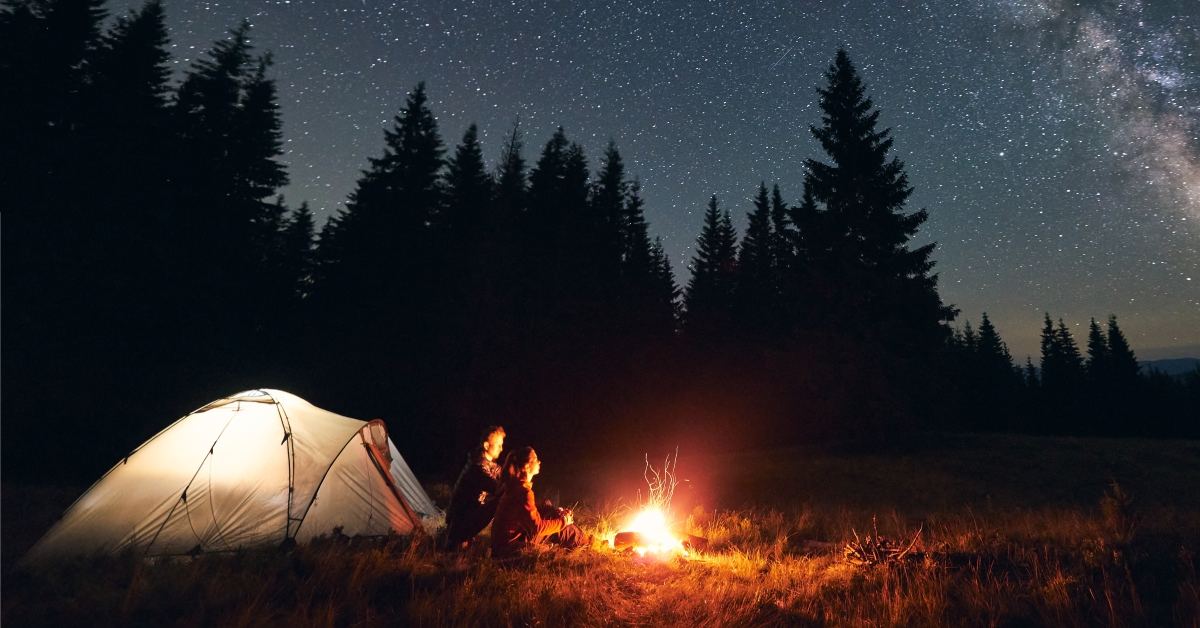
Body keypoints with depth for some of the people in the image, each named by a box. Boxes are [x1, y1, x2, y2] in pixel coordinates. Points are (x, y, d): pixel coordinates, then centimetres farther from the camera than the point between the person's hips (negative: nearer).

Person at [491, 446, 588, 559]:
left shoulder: (515, 484, 3)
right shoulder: (523, 491, -26)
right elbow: (537, 527, -22)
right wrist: (563, 521, -8)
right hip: (511, 546, -9)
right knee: (562, 528, -3)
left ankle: (582, 541, 24)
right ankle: (584, 544, 21)